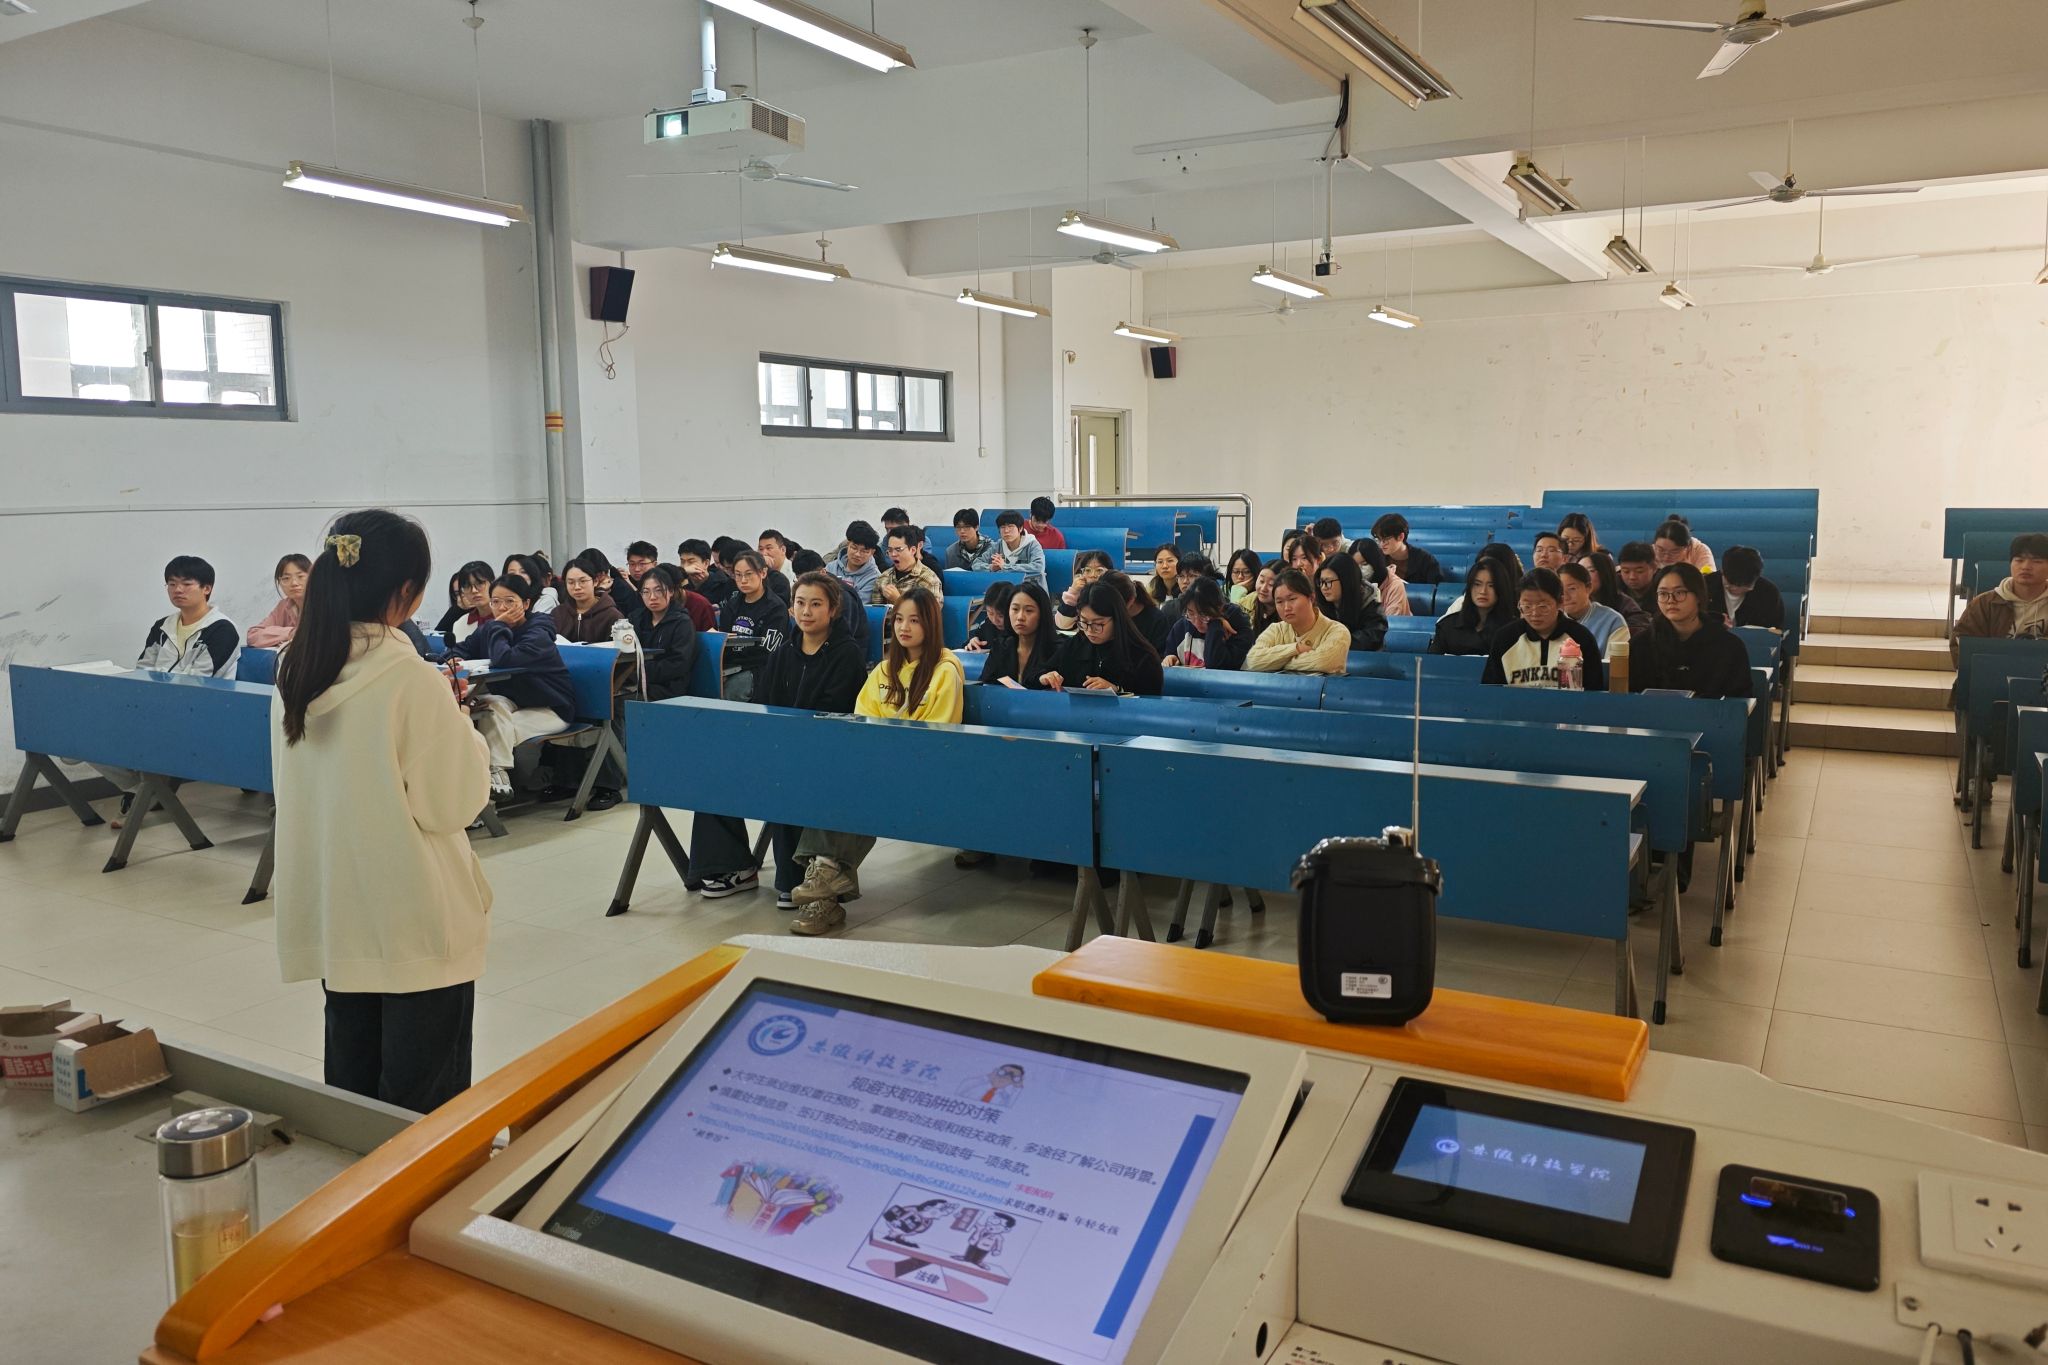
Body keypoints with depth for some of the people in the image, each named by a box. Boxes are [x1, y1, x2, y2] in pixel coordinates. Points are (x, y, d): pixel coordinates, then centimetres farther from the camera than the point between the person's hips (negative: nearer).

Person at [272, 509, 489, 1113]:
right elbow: (453, 802, -15)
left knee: (350, 1077, 20)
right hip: (414, 920, -7)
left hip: (332, 911, 7)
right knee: (423, 1095, 6)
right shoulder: (411, 679, -20)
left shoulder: (295, 668, 1)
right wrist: (463, 729, 0)